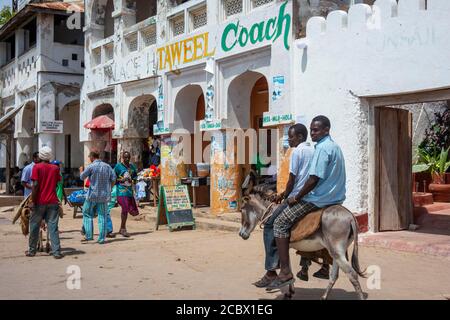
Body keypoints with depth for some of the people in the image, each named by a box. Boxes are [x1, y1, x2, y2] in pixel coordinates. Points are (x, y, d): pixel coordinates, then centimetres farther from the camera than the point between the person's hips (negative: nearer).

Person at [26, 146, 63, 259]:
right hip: (53, 202, 2)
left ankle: (32, 250, 20)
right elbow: (56, 184, 10)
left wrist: (33, 201, -9)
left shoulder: (37, 167, -4)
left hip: (40, 202, -2)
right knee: (53, 227, 1)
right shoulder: (55, 168, 6)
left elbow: (35, 185, -11)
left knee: (34, 226, 11)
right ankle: (56, 252, -5)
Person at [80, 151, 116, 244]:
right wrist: (109, 188, 16)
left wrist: (81, 171, 21)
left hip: (92, 195, -3)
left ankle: (89, 235, 7)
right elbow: (113, 179, 2)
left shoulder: (91, 166, -10)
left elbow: (82, 177, 0)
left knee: (87, 214, 12)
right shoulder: (107, 166, 3)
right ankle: (102, 238, 6)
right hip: (104, 195, 4)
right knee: (103, 216, 6)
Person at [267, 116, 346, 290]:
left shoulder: (322, 148, -16)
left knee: (280, 223, -8)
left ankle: (285, 272, -14)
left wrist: (296, 198, -11)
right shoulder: (335, 146, 15)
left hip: (319, 199, -10)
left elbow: (314, 179, -23)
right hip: (336, 197, 10)